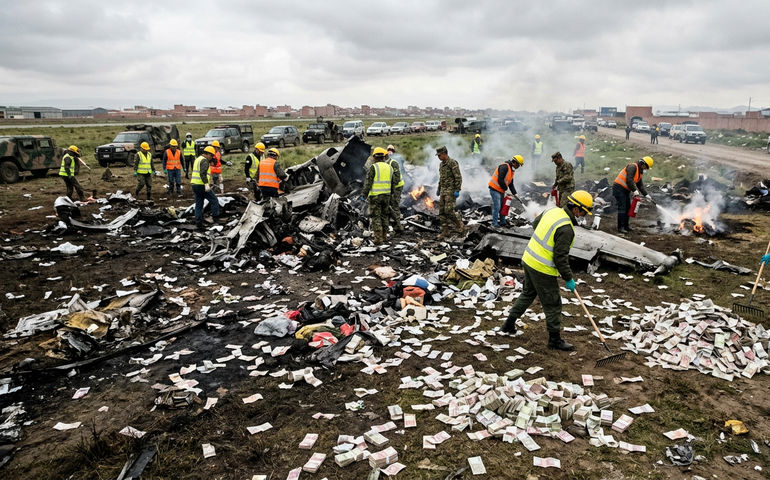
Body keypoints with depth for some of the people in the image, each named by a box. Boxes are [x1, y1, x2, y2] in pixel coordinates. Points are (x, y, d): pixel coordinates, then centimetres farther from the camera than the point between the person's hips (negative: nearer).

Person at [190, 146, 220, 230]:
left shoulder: (197, 159, 23)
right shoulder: (204, 160, -9)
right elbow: (203, 173, -24)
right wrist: (206, 183, -33)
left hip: (194, 184, 9)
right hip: (201, 185, -9)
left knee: (198, 205, 10)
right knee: (214, 200, 2)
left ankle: (198, 223, 8)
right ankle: (216, 217, 2)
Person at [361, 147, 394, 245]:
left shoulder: (373, 167, -10)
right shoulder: (389, 167, 8)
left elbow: (368, 183, -13)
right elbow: (392, 183, 15)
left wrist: (364, 194, -9)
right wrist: (391, 193, 27)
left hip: (375, 196, -5)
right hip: (386, 195, 5)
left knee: (376, 217, -1)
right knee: (384, 215, 18)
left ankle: (378, 238, -4)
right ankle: (384, 235, 28)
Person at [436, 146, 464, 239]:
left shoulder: (452, 163, -13)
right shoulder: (442, 164, 15)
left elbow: (458, 177, -16)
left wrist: (457, 190, -20)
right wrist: (439, 189, 24)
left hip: (451, 190, -9)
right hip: (443, 190, 9)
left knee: (448, 210, -13)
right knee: (442, 211, 5)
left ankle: (460, 226, 6)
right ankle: (445, 231, 11)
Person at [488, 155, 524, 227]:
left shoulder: (512, 171, 15)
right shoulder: (505, 166, -17)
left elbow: (511, 184, 17)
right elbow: (500, 180, -24)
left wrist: (515, 194, 9)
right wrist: (505, 189, -13)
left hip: (501, 191, 10)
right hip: (495, 189, -10)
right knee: (497, 207, -11)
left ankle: (502, 223, 23)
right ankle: (495, 224, -5)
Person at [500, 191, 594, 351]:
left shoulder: (552, 210, 0)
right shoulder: (566, 228, -24)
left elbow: (535, 223, 20)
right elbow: (560, 258, -22)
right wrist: (568, 279, -10)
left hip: (528, 260, 9)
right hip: (542, 270, -9)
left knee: (528, 294, 27)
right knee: (552, 305, 6)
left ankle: (509, 324, 36)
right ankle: (555, 340, 19)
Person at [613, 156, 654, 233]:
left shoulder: (639, 172, 17)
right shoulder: (633, 167, -14)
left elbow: (640, 185, 16)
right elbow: (629, 180, -24)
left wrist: (646, 195, 6)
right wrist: (634, 190, -23)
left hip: (626, 190, 11)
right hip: (619, 188, -10)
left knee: (628, 207, 12)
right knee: (622, 208, -12)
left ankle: (625, 226, 20)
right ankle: (620, 227, -9)